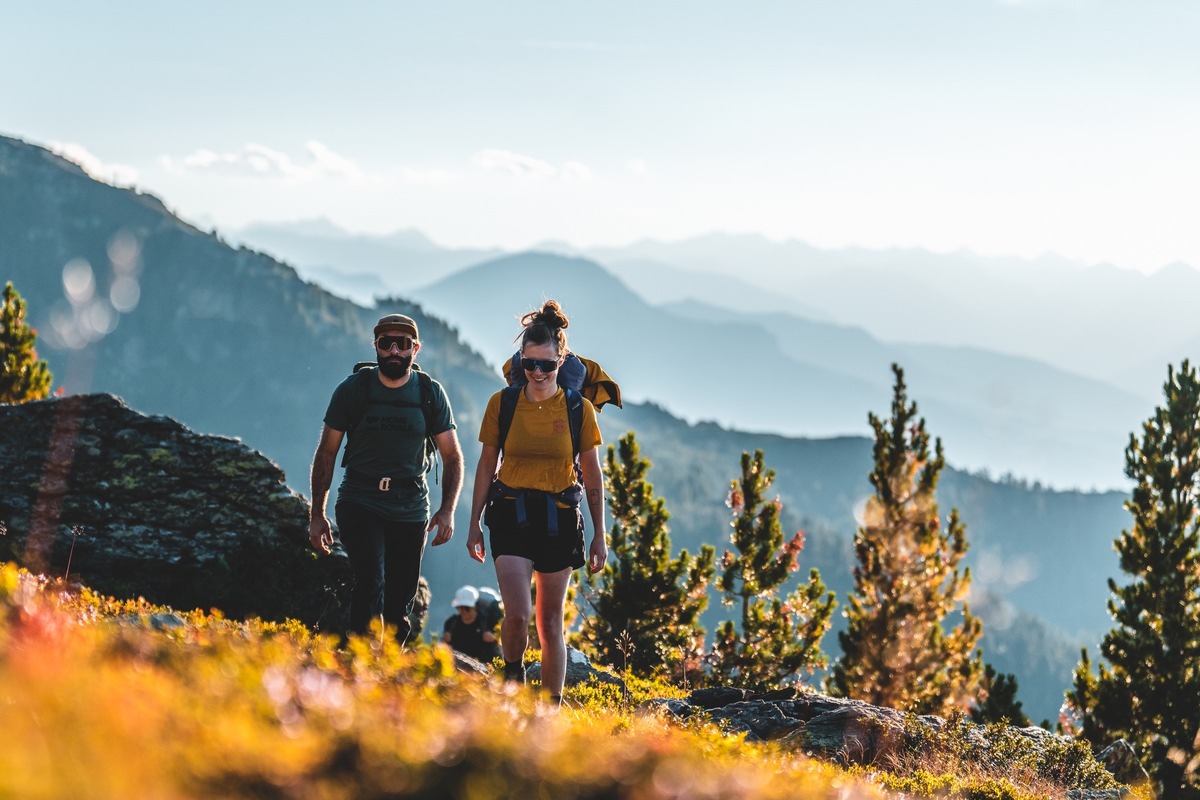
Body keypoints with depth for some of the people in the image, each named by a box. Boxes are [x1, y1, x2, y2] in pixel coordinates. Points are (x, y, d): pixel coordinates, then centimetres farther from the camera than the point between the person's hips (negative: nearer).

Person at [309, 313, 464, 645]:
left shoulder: (431, 394, 2)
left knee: (399, 603, 3)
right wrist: (317, 514, 0)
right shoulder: (353, 390, -2)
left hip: (410, 508, 2)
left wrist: (448, 509, -9)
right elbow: (326, 453, 4)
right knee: (371, 584, -22)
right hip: (360, 503, -2)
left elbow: (452, 456, 6)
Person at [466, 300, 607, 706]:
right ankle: (513, 677, 14)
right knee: (517, 615, -15)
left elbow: (592, 476, 5)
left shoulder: (578, 408, -1)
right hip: (511, 515, 0)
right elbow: (487, 466, 8)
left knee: (550, 623, 5)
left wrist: (599, 535, 4)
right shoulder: (502, 403, 0)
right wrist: (475, 523, 7)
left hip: (559, 519, 0)